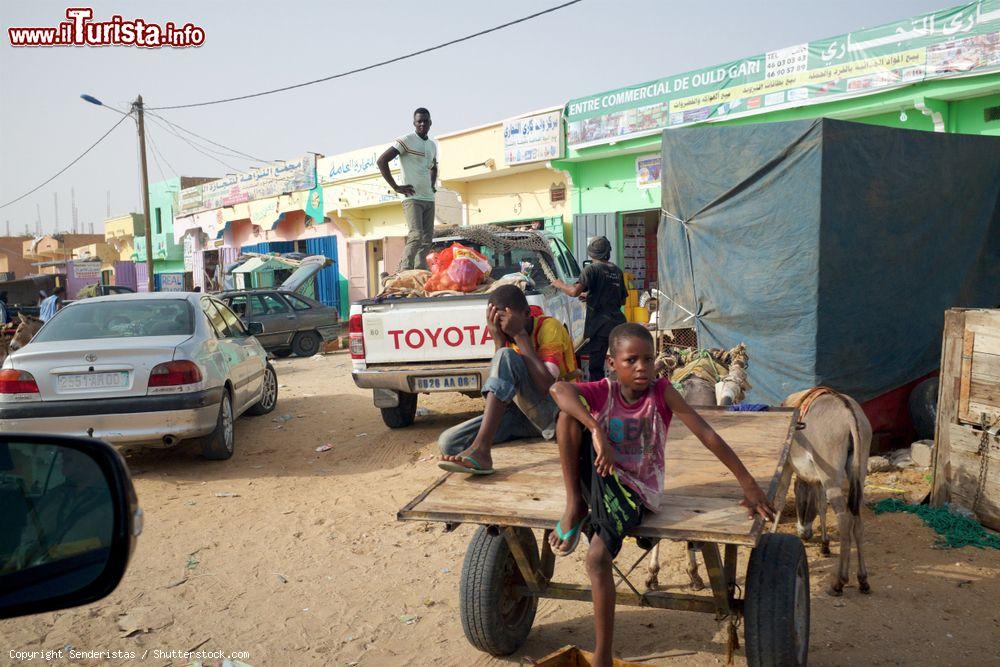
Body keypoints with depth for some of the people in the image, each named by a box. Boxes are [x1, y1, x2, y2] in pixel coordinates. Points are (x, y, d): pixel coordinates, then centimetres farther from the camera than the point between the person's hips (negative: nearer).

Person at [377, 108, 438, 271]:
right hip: (412, 197, -7)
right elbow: (381, 161, -11)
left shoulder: (433, 145, 17)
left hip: (429, 198, 7)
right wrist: (396, 187, -13)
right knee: (416, 235, -19)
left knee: (427, 238, 5)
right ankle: (404, 272, -17)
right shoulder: (406, 141, -5)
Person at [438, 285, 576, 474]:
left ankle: (480, 449, -36)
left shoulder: (549, 327, -14)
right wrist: (498, 340, -17)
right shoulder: (507, 337, 5)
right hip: (527, 415, 6)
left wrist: (520, 335, -25)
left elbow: (546, 387, -28)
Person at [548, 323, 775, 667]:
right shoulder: (603, 391, -7)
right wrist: (596, 430, -41)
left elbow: (707, 435, -12)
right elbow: (558, 388, -28)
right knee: (569, 412, -22)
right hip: (600, 479, 2)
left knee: (598, 559, -22)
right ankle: (575, 506, -13)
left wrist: (749, 485, -13)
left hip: (637, 490, -1)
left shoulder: (661, 391, -10)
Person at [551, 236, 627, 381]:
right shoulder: (617, 271, 14)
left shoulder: (592, 269, -7)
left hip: (599, 326, -6)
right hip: (618, 324, 6)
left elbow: (575, 291, -20)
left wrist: (561, 285, 1)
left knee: (595, 366, -2)